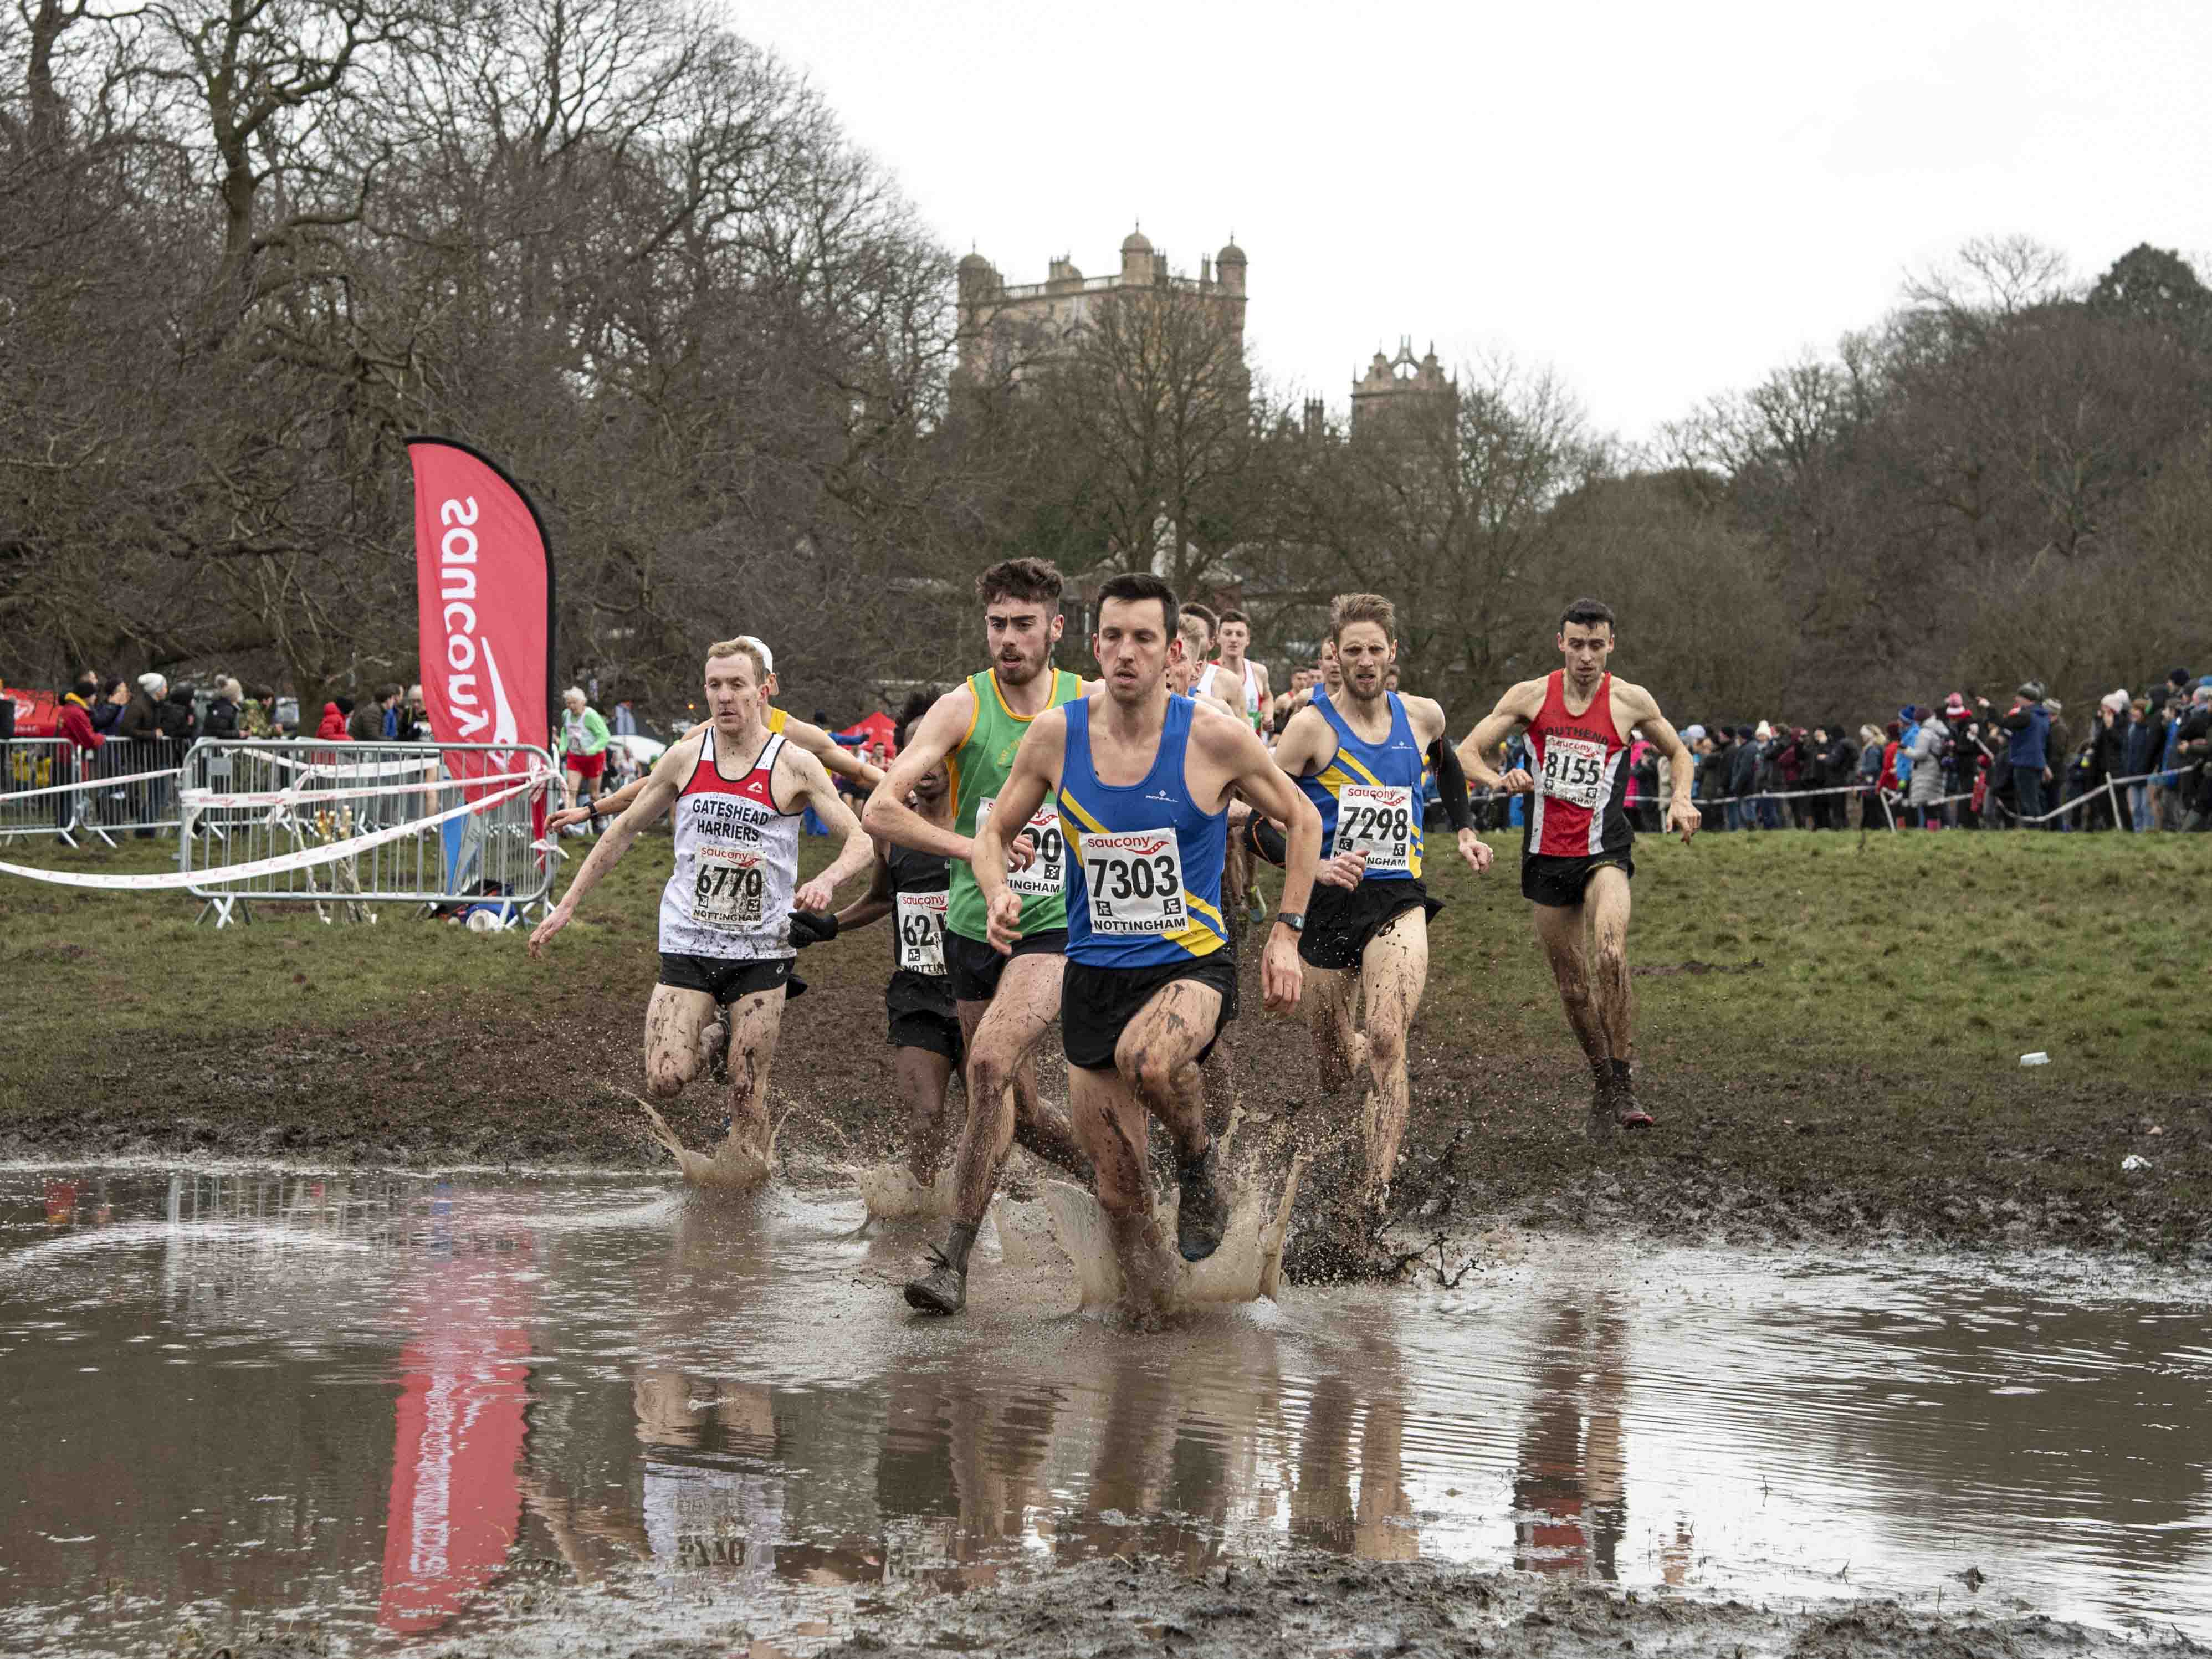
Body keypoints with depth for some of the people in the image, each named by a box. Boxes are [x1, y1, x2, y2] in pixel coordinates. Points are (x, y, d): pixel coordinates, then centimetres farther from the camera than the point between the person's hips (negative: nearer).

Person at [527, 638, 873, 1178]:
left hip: (762, 948, -1)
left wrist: (826, 881, -26)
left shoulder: (794, 765, -3)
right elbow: (624, 830, 15)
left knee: (748, 1101, -3)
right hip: (688, 942, 2)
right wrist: (566, 906, 13)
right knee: (664, 1083, -14)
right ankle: (702, 1047, 18)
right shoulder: (686, 757, 4)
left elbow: (860, 841, -4)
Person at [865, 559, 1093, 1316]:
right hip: (974, 926, 2)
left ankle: (956, 1256, -19)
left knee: (992, 1060, -24)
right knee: (1018, 1111, 9)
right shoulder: (963, 708, -6)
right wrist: (974, 847, -24)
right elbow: (879, 810, -14)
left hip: (1058, 926, -2)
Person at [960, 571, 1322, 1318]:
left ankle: (1199, 1161, -5)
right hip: (1094, 971, 3)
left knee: (1147, 1058, -37)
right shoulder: (1055, 733, -4)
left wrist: (1286, 933, -1)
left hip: (1193, 962, -3)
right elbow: (992, 834, 9)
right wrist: (998, 897, -12)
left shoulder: (1216, 739, -10)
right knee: (1119, 1196, 3)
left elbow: (1301, 819, 6)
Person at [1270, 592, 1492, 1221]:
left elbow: (1448, 764, 30)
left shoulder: (1422, 716, 4)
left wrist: (1464, 829, 20)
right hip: (1326, 903, -1)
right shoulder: (1312, 725, -7)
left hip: (1398, 899, 1)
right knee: (1334, 1069, 11)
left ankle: (1377, 1194, -23)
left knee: (1386, 1041, -22)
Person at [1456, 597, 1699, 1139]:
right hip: (1547, 854, 3)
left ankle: (1623, 1083, -22)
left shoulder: (1631, 701, -1)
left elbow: (1677, 752, 16)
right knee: (1573, 982, 10)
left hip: (1603, 850, -3)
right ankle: (1604, 1083, 30)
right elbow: (1466, 754, 1)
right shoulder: (1530, 696, 0)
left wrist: (1681, 799, -4)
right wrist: (1500, 781, -20)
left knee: (1611, 951, -29)